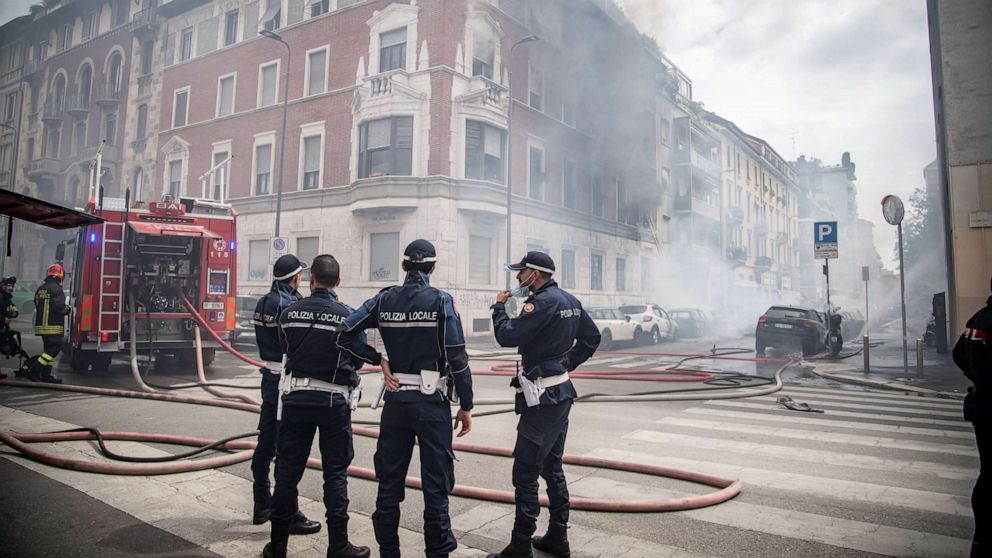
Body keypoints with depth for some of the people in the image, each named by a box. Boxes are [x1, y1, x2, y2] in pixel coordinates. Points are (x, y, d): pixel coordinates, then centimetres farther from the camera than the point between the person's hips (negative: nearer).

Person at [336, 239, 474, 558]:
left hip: (395, 400, 3)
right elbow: (457, 358, -10)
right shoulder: (441, 301, -8)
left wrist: (380, 360, 1)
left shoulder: (385, 299, 1)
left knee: (389, 482, 15)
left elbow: (345, 335, -1)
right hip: (432, 402, -3)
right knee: (435, 486, 7)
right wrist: (466, 406, -3)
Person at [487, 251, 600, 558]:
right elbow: (592, 337, 18)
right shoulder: (569, 300, 11)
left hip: (542, 397, -10)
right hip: (561, 391, 10)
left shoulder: (543, 302, -18)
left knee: (525, 471, -3)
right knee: (552, 466, 18)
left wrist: (499, 306, -5)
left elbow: (506, 336, -23)